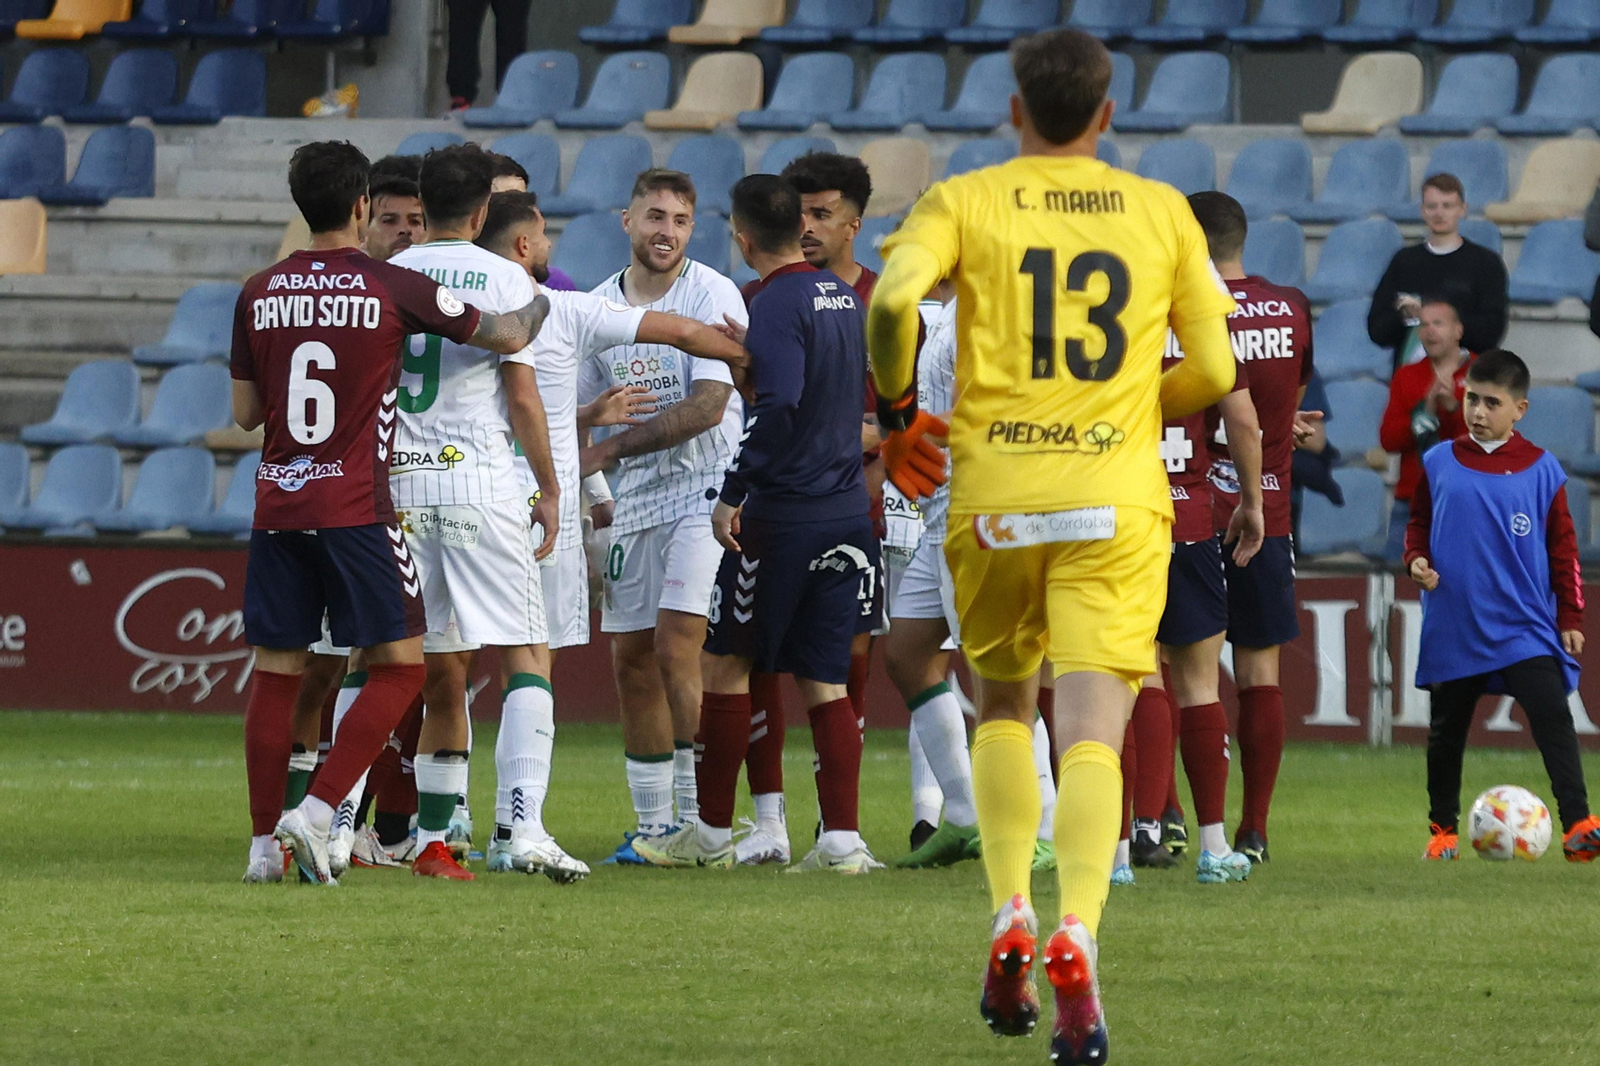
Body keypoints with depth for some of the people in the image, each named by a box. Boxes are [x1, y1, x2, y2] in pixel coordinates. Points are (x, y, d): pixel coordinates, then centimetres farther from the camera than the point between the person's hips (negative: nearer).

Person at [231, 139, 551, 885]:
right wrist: (542, 304, 23)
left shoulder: (259, 294, 5)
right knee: (399, 666, 3)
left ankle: (264, 842, 8)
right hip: (355, 507, -4)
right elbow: (505, 337, 3)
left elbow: (245, 412, 11)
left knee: (276, 671, 9)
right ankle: (315, 813, -11)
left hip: (277, 507, 5)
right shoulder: (392, 289, -6)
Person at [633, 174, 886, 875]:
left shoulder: (778, 304, -14)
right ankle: (842, 838, -2)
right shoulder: (845, 298, 12)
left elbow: (779, 404, -25)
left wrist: (734, 493, -21)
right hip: (847, 513, 7)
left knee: (727, 665, 6)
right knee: (823, 681, 7)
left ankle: (712, 834, 11)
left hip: (782, 512, -7)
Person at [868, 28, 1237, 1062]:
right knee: (1092, 734, -8)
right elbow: (1214, 370, 7)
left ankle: (1011, 921, 8)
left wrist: (897, 414, 2)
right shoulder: (1162, 212, 8)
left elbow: (894, 299, -14)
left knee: (1002, 710, 23)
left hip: (994, 499, 0)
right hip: (1118, 501, 0)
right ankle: (1076, 940, -31)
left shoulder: (963, 202, 4)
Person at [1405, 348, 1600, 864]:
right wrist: (1417, 560, -7)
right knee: (1446, 730, 11)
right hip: (1452, 628, 2)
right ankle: (1442, 830, 27)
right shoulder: (1439, 463, 4)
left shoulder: (1540, 469, 0)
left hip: (1524, 625, -2)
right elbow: (1419, 525, 15)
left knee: (1552, 716, -17)